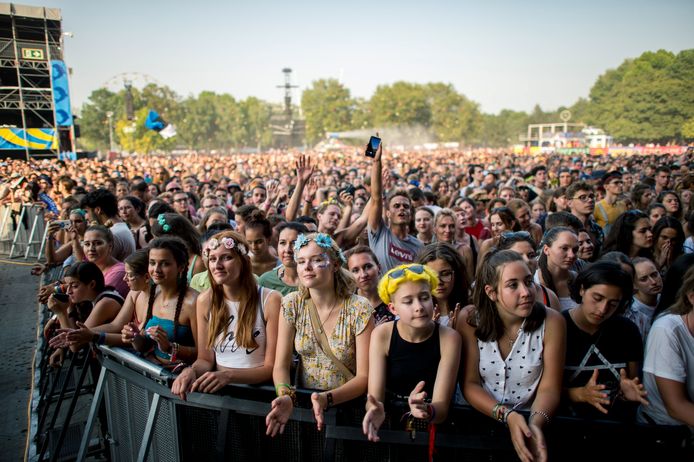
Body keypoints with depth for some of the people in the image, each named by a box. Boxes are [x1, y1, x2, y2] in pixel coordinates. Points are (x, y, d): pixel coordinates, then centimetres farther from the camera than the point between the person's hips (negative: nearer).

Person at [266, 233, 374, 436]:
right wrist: (285, 395, -23)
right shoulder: (292, 304, -1)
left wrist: (327, 398, -26)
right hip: (303, 402, 3)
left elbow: (364, 377, -10)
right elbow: (281, 365, -4)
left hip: (348, 403, -2)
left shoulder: (359, 309, -11)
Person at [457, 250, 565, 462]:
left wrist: (536, 422, -24)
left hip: (530, 422, 0)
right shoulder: (470, 319, -9)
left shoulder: (551, 322, -9)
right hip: (480, 420, 0)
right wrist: (507, 415, -20)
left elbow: (549, 387, -7)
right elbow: (470, 383, -7)